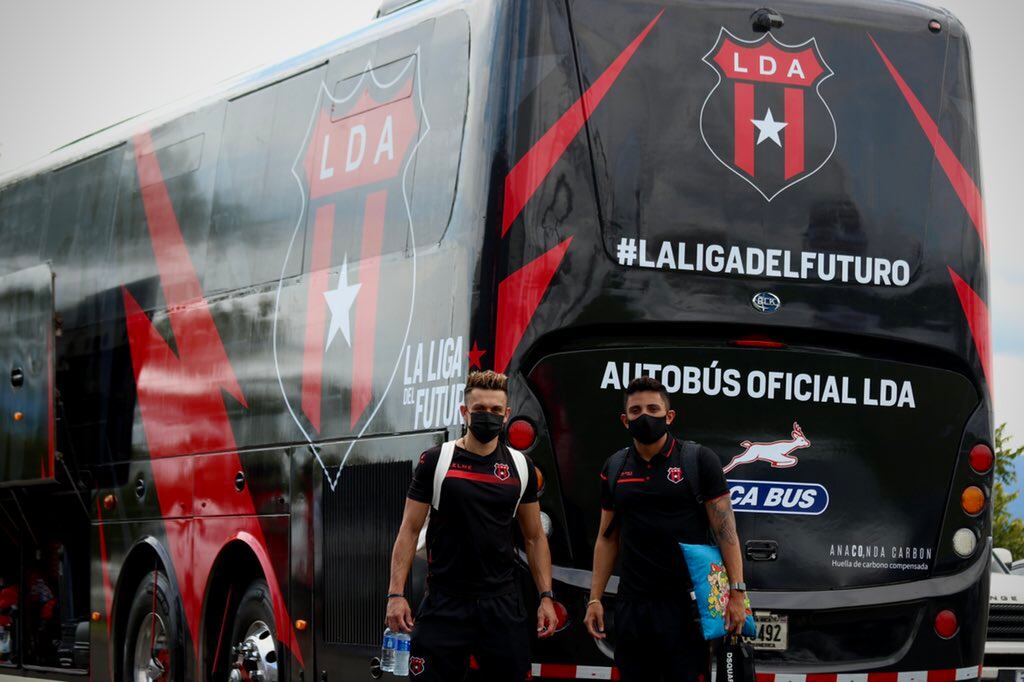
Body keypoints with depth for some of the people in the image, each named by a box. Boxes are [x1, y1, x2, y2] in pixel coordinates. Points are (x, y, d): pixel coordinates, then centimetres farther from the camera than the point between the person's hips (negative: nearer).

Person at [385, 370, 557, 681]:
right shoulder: (435, 462, -2)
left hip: (502, 604, 2)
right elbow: (410, 530, -2)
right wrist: (396, 594, -10)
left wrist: (546, 597, 3)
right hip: (445, 603, -2)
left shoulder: (520, 467, 6)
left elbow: (534, 537, 12)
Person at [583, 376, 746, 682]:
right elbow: (607, 538, 15)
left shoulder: (699, 461, -3)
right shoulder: (615, 468, 10)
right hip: (631, 606, 4)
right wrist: (595, 598, 8)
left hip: (686, 604, -4)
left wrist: (736, 593, -12)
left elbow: (726, 530, -6)